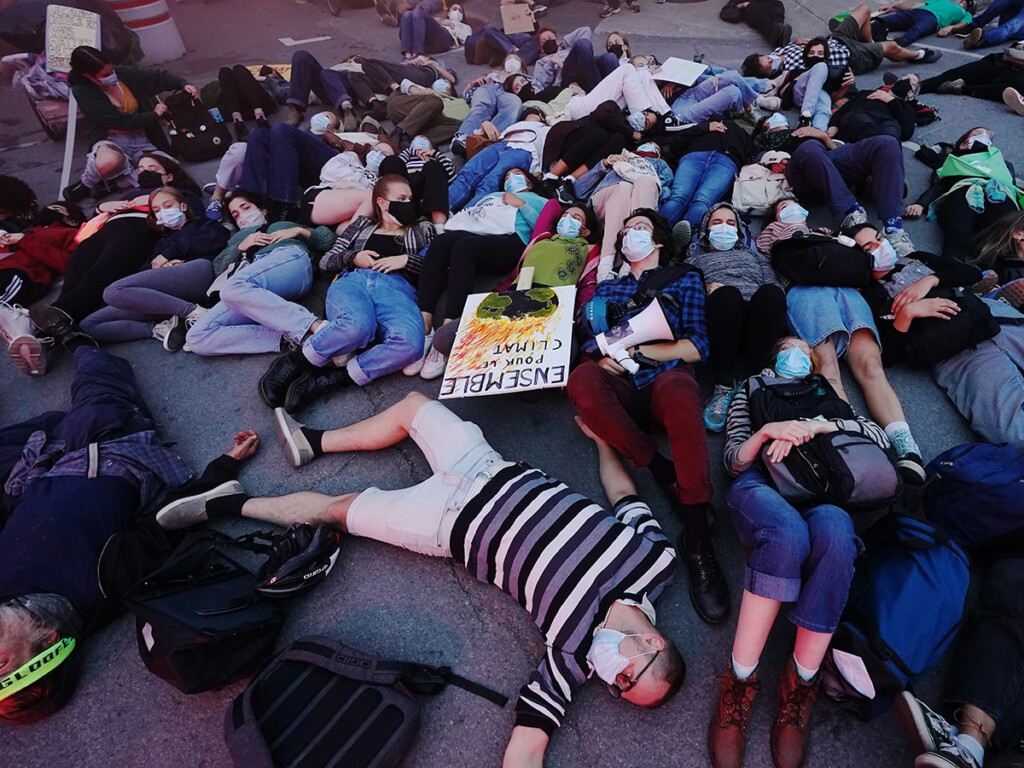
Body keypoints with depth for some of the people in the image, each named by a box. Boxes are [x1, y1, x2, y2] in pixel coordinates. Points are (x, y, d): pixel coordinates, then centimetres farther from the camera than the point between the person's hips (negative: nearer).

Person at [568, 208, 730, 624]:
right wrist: (601, 358, -5)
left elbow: (697, 347, 8)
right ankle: (666, 475, -28)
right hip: (620, 387, 2)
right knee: (582, 377, -33)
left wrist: (634, 348, -3)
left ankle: (697, 538, -39)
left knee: (678, 387, -40)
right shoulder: (607, 287, 31)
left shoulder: (684, 280, 22)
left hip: (665, 380, -2)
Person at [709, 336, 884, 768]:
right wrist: (767, 432, -3)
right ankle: (739, 680, -32)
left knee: (834, 532, -37)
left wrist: (814, 425, 1)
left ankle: (800, 682, -28)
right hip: (761, 484, -1)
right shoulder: (750, 394, 33)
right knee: (788, 530, -38)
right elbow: (733, 461, 18)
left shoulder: (828, 399, 37)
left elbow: (880, 438, 17)